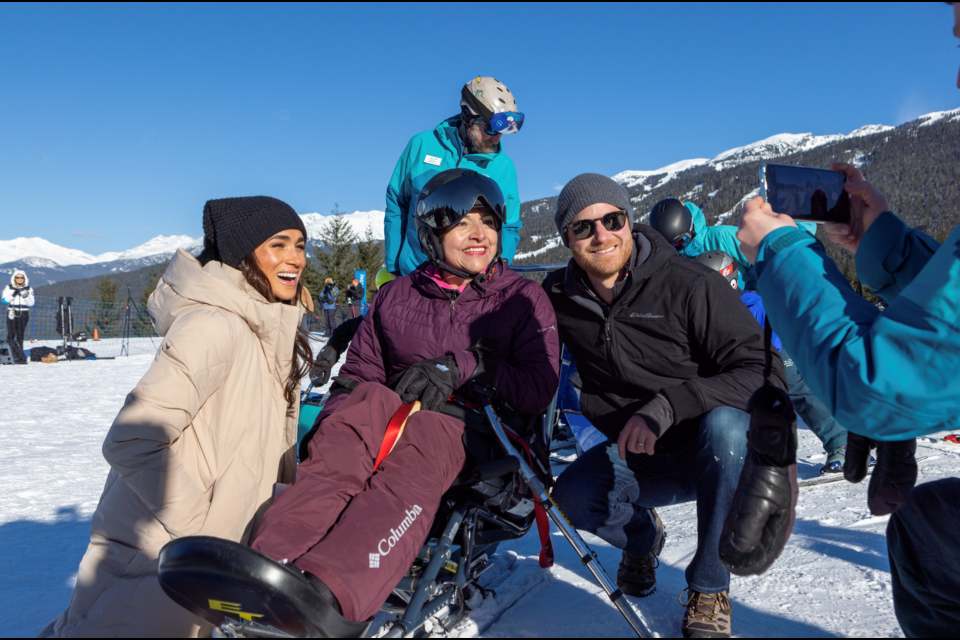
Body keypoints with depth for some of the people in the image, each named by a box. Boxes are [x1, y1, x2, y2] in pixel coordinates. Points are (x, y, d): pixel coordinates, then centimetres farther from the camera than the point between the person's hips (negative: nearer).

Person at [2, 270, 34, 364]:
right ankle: (10, 356, -8)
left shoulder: (29, 289, 8)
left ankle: (19, 357, 3)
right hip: (12, 314, -1)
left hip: (23, 314, 1)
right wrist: (13, 294, -15)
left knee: (20, 336, 0)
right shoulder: (9, 288, 8)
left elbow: (31, 303, 1)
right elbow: (4, 300, -2)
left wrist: (26, 296, -15)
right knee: (11, 335, -10)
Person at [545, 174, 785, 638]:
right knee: (573, 495, -25)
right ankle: (641, 537, 12)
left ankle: (708, 589, -14)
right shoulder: (560, 298, -4)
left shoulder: (688, 285, -19)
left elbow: (764, 374, -23)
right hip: (639, 458, 3)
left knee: (724, 424, -36)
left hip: (716, 452, -2)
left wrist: (666, 406, -35)